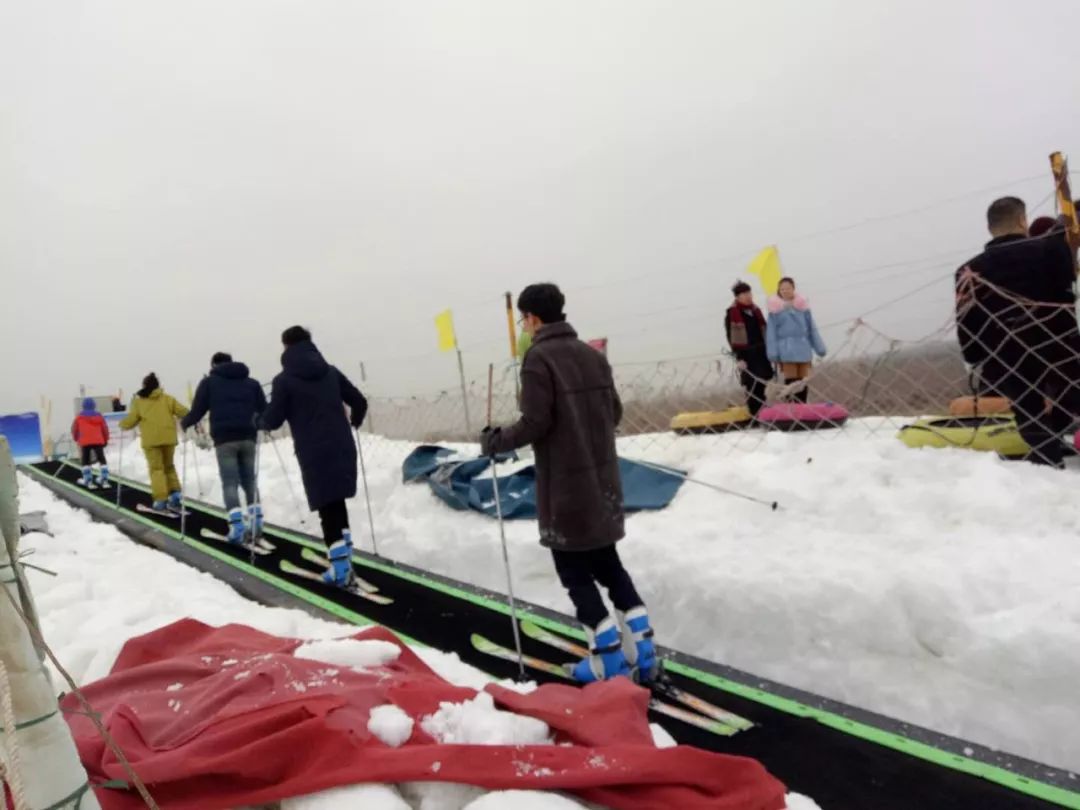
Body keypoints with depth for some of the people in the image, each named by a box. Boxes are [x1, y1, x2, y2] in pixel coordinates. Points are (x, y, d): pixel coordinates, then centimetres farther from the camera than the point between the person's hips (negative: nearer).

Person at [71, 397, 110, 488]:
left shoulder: (79, 417, 7)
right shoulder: (98, 416, 9)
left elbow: (74, 429, 15)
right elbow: (105, 429, 12)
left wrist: (75, 438, 34)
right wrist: (105, 440, 25)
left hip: (85, 442, -1)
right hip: (98, 441, 1)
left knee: (86, 461, 10)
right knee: (102, 459, 8)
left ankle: (88, 480, 5)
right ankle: (104, 480, 2)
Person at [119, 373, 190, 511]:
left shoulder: (139, 402, 5)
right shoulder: (167, 399, 8)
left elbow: (130, 420, 9)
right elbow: (182, 411, 4)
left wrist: (122, 425, 29)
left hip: (151, 440, -2)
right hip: (168, 438, 2)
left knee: (156, 468, 1)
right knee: (169, 466, 17)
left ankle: (161, 500, -8)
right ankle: (175, 495, 6)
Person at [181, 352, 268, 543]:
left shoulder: (209, 382, 10)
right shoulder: (251, 382, 18)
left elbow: (197, 411, 6)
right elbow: (263, 410, 15)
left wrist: (184, 423, 26)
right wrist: (257, 423, 37)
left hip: (224, 438, -3)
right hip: (247, 438, 3)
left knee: (230, 482, -2)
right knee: (249, 480, 13)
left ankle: (237, 526, -12)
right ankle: (256, 522, 8)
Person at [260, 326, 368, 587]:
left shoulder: (284, 379, -3)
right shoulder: (330, 371, 10)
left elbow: (273, 420, -2)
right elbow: (359, 402, 12)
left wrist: (259, 421, 21)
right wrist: (354, 422, 33)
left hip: (314, 453, -4)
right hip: (342, 448, 4)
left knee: (327, 508, 0)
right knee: (338, 502, 19)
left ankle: (340, 566, -1)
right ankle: (344, 556, 20)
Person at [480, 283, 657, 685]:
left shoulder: (539, 357, -13)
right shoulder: (593, 354, 8)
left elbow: (535, 423, -19)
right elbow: (614, 412, 12)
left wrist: (495, 441, -3)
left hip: (566, 484, -7)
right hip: (602, 478, 7)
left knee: (574, 570, 6)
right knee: (607, 562, 18)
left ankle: (609, 660, 9)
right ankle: (641, 650, 20)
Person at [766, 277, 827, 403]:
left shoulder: (802, 305, 9)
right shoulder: (776, 308, 2)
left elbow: (811, 327, 13)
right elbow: (771, 331, 1)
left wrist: (819, 347, 11)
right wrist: (773, 352, -7)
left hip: (803, 347, 3)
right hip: (786, 348, -3)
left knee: (803, 380, 6)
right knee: (791, 380, -5)